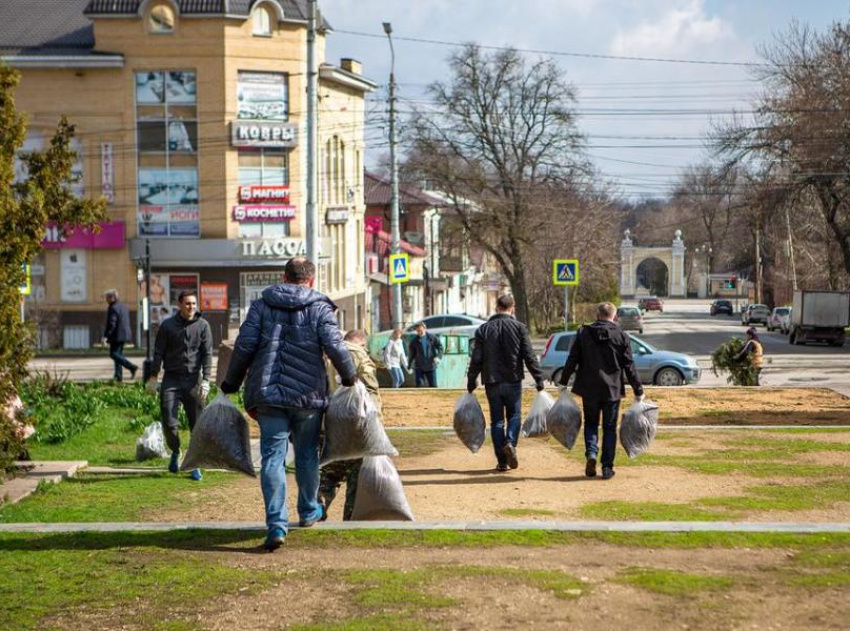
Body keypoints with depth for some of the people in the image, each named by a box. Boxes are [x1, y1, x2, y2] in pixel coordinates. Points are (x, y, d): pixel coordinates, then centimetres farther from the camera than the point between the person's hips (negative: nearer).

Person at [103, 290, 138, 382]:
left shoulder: (113, 308, -16)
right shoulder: (123, 306, 14)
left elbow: (111, 324, -21)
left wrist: (106, 336, -19)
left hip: (117, 336, -10)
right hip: (125, 334, 10)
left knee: (114, 354, -6)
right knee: (118, 354, 13)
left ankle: (132, 367, -16)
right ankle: (119, 376, 10)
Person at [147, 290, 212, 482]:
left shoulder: (203, 326, 2)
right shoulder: (168, 325, 3)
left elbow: (207, 354, 0)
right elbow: (159, 351, 6)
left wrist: (205, 380, -8)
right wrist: (153, 376, 0)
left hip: (193, 380, 0)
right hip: (171, 379, 0)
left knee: (197, 424, 1)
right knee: (169, 423, -4)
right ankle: (175, 452, 24)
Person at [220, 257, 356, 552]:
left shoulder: (262, 305, 4)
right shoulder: (319, 309, -1)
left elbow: (244, 347, -1)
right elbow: (335, 347, -10)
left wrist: (231, 383, 9)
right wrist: (349, 376, 6)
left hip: (268, 394, 0)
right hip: (308, 395, 0)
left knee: (273, 457, -1)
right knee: (307, 454, 18)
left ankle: (276, 524, -12)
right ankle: (309, 511, 34)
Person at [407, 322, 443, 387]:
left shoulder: (432, 337, 2)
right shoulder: (414, 342, 3)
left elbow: (440, 347, 2)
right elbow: (411, 354, 7)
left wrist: (438, 357, -15)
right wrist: (409, 366, 4)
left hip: (431, 367, 0)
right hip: (419, 367, 0)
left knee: (433, 386, 3)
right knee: (419, 385, -5)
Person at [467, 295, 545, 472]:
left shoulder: (484, 329, 3)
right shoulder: (519, 327, -3)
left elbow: (476, 359, 1)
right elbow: (529, 357, -6)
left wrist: (471, 381, 9)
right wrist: (539, 379, -1)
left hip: (492, 382, 1)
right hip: (513, 381, -1)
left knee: (497, 420, 7)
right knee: (514, 415, 12)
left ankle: (502, 461, 4)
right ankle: (510, 442, -17)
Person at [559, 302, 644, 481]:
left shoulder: (583, 333, 0)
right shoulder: (622, 336, -3)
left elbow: (572, 360, 1)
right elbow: (629, 367, -2)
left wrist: (563, 382, 10)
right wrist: (638, 391, 4)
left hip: (589, 389, 1)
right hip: (612, 389, -1)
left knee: (591, 423, 16)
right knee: (609, 428, 8)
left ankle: (591, 452, -8)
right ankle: (607, 467, 5)